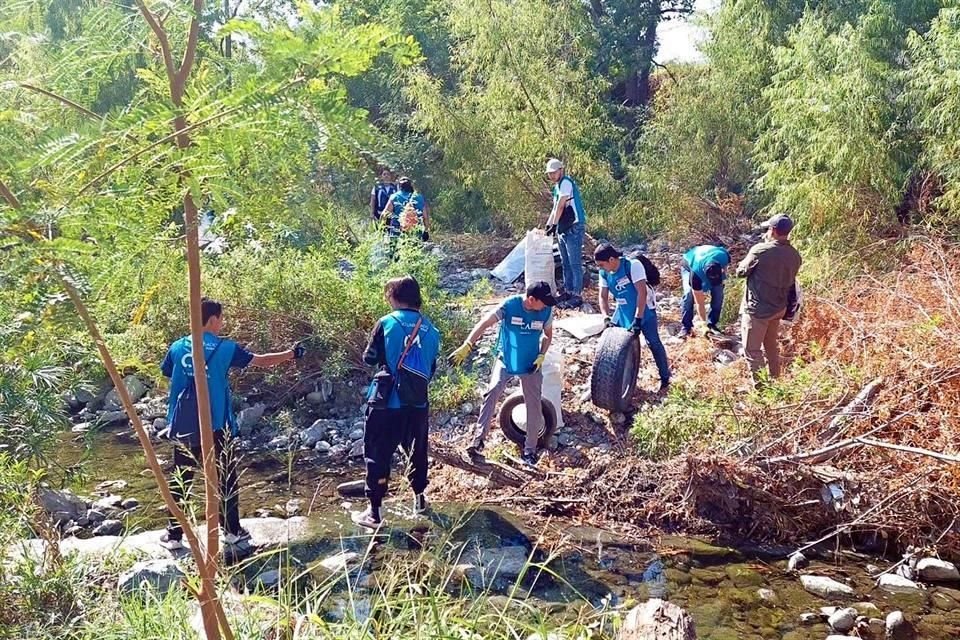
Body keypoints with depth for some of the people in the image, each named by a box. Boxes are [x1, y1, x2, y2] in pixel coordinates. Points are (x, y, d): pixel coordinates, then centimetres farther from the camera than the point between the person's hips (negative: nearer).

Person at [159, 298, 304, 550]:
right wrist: (291, 353, 14)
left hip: (183, 427, 2)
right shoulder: (225, 348, -6)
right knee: (226, 478, 11)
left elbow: (167, 377, 14)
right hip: (215, 427, -2)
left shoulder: (178, 347, 1)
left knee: (180, 481, 9)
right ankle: (232, 530, 16)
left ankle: (174, 535, 12)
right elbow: (260, 360, 2)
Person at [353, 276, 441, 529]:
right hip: (418, 403, 4)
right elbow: (431, 368, 12)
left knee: (377, 454, 4)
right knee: (417, 451, 22)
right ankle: (419, 498, 35)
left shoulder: (387, 323, -8)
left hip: (386, 402, -4)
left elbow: (369, 358, 1)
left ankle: (374, 512, 4)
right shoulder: (430, 328, 4)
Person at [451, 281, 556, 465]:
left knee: (534, 405, 4)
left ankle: (530, 449, 19)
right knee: (492, 393, -19)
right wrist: (466, 346, -32)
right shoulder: (510, 305, -21)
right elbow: (485, 324, -23)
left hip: (531, 365, 2)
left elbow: (548, 335, 6)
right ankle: (478, 441, -16)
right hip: (506, 361, -2)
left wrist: (541, 356, -9)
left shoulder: (546, 311, -12)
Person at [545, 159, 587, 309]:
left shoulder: (566, 182, -11)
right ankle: (568, 292, 22)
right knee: (565, 263, 14)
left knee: (575, 263, -9)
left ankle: (577, 296, -8)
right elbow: (555, 209, 22)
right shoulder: (557, 186, 18)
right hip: (563, 229, 10)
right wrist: (547, 226, 17)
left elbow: (560, 206, -15)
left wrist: (554, 225, -14)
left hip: (574, 227, -10)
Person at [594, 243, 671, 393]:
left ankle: (665, 378, 3)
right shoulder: (604, 273, -7)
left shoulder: (633, 265, -26)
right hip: (623, 311, 6)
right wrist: (607, 318, -16)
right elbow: (603, 297, 0)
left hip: (643, 309, -6)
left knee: (654, 343, -9)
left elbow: (642, 292, -29)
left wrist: (638, 319, -32)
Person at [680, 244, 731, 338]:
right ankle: (685, 326, -16)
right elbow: (699, 303, -35)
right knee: (689, 293, -25)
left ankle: (712, 324, 0)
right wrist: (704, 324, -34)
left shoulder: (724, 257, -39)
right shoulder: (696, 273, -43)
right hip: (689, 266, -4)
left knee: (718, 293, -13)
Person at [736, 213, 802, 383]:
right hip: (779, 307, 7)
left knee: (752, 350, 3)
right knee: (771, 346, 23)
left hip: (757, 309, -7)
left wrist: (744, 262, 11)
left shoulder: (760, 251, -21)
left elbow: (741, 272, -9)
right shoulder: (795, 255, -1)